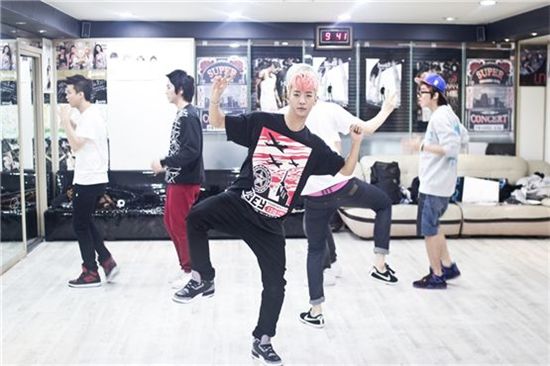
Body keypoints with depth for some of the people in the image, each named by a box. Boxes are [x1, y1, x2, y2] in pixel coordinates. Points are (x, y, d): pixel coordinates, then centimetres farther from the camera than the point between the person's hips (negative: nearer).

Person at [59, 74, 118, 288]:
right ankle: (107, 262, 16)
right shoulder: (90, 115, 14)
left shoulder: (89, 117, -18)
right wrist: (70, 122, 11)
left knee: (80, 225, 0)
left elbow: (76, 146, -24)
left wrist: (65, 120, -17)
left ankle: (91, 273, 8)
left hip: (89, 180, -10)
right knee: (86, 223, 17)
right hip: (92, 179, 10)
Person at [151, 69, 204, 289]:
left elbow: (191, 150, -25)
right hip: (176, 178, 10)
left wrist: (164, 163, -19)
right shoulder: (182, 114, 12)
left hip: (185, 180, -10)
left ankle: (191, 271, 11)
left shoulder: (188, 116, -17)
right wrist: (166, 165, 12)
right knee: (171, 223, 16)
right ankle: (187, 267, 26)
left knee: (181, 226, -1)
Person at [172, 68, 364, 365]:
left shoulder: (314, 146, 0)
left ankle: (262, 341, 27)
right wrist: (215, 98, -18)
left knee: (275, 283, 5)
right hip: (237, 203, -2)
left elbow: (346, 170, 8)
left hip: (269, 222, 2)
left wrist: (356, 142, -7)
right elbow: (218, 122, 1)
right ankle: (203, 280, -9)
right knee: (195, 217, -32)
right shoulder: (261, 122, -5)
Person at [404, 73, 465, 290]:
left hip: (434, 184, -10)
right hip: (439, 182, 10)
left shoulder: (439, 118, -18)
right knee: (432, 227, 19)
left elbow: (452, 149, -25)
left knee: (428, 229, 1)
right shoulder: (447, 113, 11)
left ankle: (437, 277, 10)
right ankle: (448, 267, 24)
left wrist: (422, 146, -22)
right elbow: (462, 135, 26)